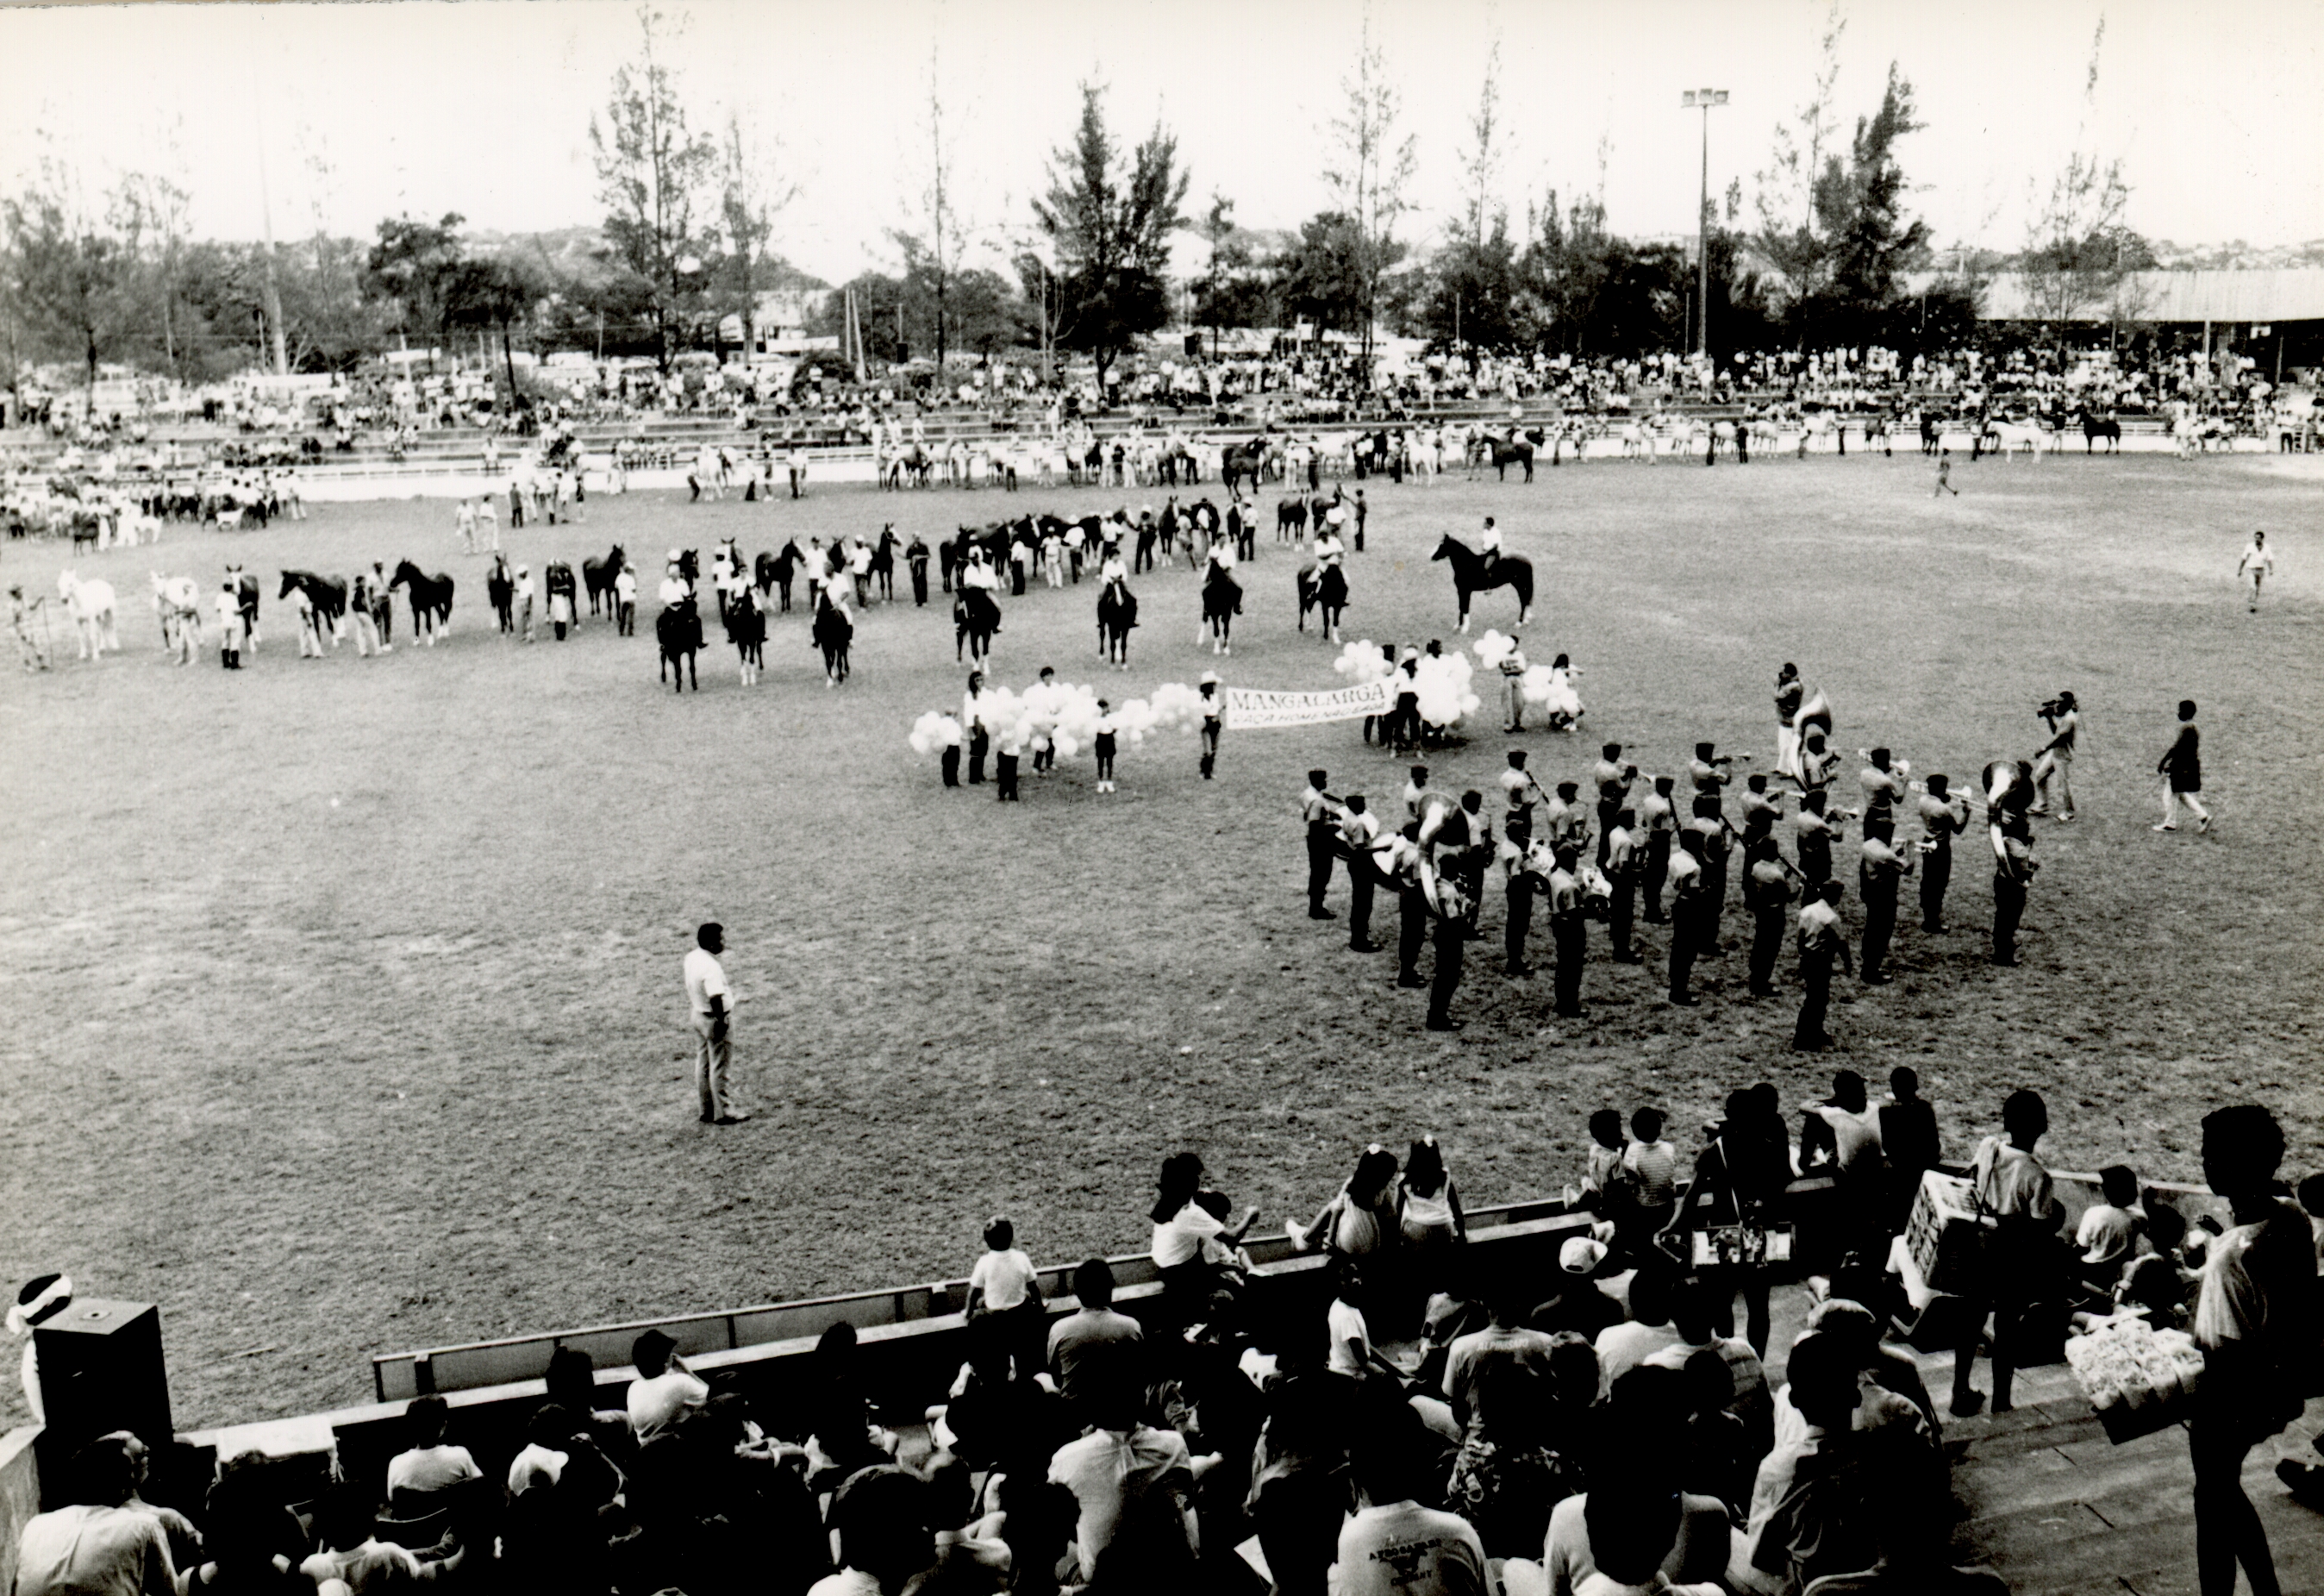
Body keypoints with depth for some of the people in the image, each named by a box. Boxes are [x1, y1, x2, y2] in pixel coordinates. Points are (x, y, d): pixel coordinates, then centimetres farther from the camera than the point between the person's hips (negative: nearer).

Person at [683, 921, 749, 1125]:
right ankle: (723, 1112, 14)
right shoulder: (711, 967, -29)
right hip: (715, 1018, -9)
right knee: (720, 1067, 4)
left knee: (703, 1064, 17)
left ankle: (707, 1111, 29)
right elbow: (716, 998, -29)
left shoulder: (692, 957, -2)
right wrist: (721, 1021, -22)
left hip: (699, 1015, 9)